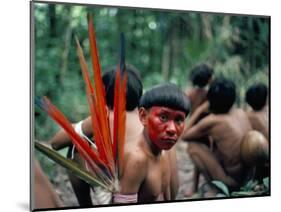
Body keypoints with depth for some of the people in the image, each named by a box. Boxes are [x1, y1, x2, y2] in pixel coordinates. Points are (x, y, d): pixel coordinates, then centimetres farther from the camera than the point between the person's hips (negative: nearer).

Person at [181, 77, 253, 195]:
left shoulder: (211, 121, -16)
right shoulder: (241, 112, 1)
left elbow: (184, 136, -1)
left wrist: (198, 111, 4)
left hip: (233, 180, -7)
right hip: (250, 175, 7)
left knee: (194, 148, 1)